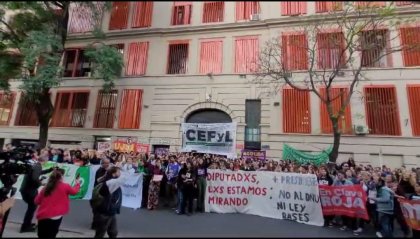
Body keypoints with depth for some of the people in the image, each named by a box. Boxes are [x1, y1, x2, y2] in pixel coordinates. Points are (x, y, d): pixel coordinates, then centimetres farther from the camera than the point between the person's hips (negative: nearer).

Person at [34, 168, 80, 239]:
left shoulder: (45, 188, 6)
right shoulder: (65, 186, -4)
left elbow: (37, 201, 11)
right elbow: (74, 191, 14)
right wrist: (77, 184, 32)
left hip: (42, 217, 4)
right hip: (55, 217, -4)